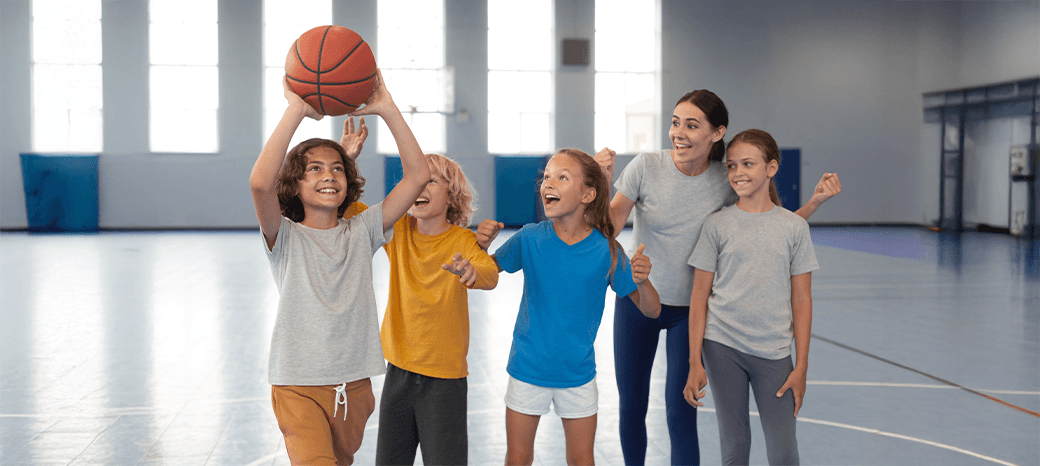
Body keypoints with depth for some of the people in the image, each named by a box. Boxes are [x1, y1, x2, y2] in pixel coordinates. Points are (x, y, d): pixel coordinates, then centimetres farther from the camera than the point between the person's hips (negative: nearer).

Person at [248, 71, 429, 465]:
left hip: (355, 386, 4)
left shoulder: (361, 232, 5)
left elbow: (418, 176, -4)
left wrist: (386, 109, -11)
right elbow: (260, 182, -26)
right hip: (299, 387, -4)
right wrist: (296, 110, -24)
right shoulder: (286, 237, -4)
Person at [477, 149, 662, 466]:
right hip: (528, 369, 0)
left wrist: (641, 281, -27)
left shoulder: (606, 251, -11)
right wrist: (482, 245, -17)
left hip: (577, 373, 0)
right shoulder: (530, 238, -10)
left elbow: (651, 311, -6)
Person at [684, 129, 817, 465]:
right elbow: (699, 296, 3)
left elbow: (801, 299, 4)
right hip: (722, 347, 0)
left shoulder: (794, 227, 3)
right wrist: (695, 362, -2)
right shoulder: (717, 225, 2)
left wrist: (801, 365, 1)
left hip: (774, 352, 0)